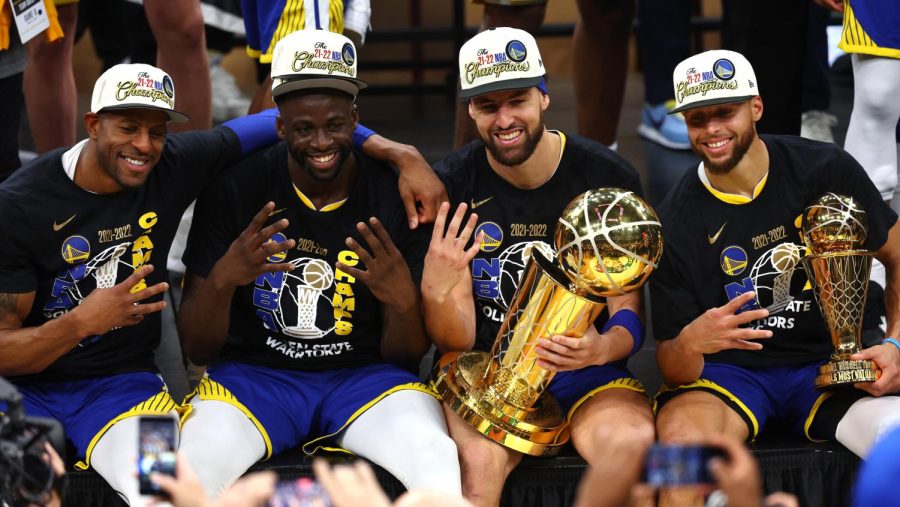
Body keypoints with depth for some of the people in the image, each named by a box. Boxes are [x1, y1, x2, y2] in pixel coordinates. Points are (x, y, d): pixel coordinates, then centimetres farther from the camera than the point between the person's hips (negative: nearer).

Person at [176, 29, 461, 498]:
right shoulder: (235, 189, -4)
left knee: (436, 462, -33)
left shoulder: (397, 196, -4)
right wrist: (221, 280, -24)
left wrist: (403, 302, -24)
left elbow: (407, 355, -1)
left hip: (364, 376, 0)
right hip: (254, 373, 0)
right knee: (196, 463, -33)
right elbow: (197, 349, -3)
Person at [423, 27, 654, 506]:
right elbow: (456, 342, -4)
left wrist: (601, 349, -23)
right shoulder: (451, 185, -2)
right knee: (479, 459, -34)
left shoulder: (609, 177, -3)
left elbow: (629, 314, 1)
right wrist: (435, 292, -27)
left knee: (632, 442, -35)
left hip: (584, 368, 0)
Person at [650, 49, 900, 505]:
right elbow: (674, 371, -5)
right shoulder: (675, 223, -5)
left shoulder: (826, 169, -3)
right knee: (682, 436, -35)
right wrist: (689, 344, -30)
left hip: (833, 361, 1)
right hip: (728, 370, 0)